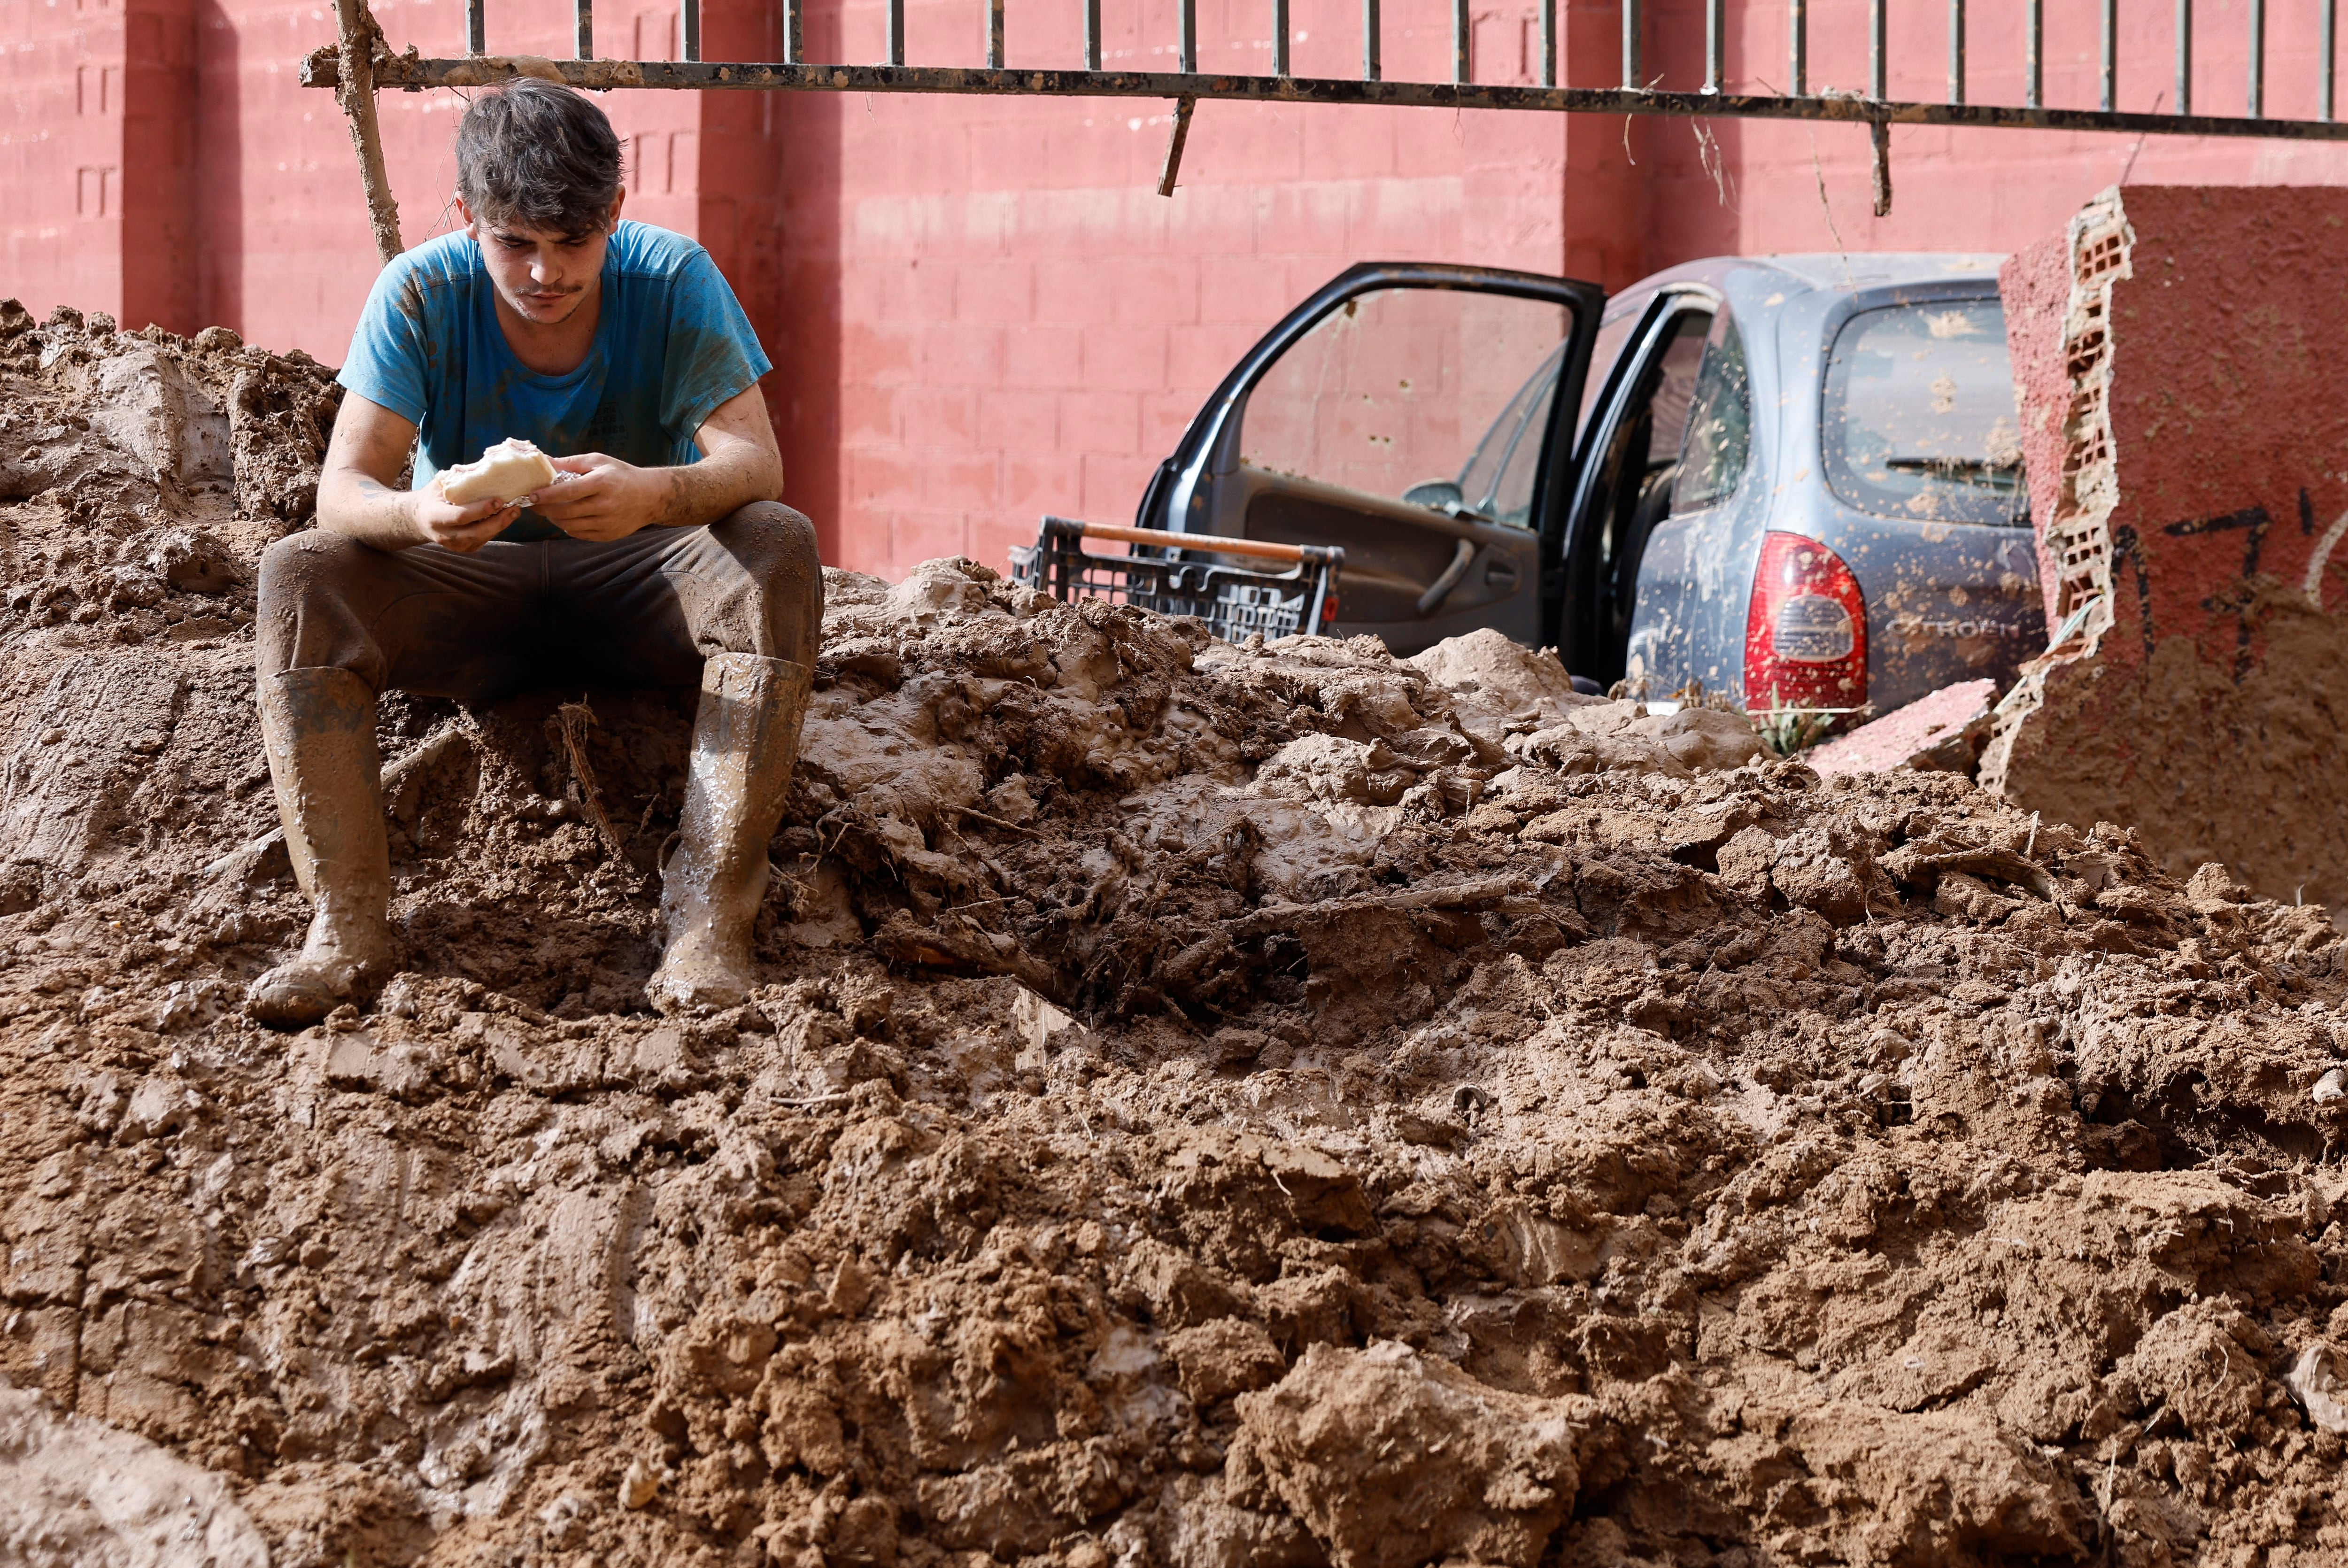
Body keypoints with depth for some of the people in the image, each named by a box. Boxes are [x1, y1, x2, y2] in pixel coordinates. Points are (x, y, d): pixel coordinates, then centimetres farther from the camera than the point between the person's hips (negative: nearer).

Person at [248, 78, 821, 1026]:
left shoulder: (671, 280, -14)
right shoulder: (421, 294, -13)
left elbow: (756, 462, -23)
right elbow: (343, 486, -19)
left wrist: (655, 494, -47)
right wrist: (415, 515, -45)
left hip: (640, 592, -1)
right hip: (472, 593, 1)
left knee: (779, 548, -31)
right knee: (297, 575, -25)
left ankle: (708, 917, -35)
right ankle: (349, 928, -30)